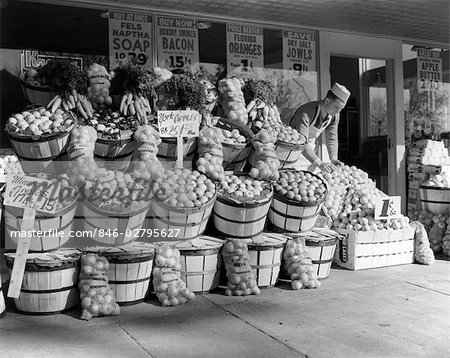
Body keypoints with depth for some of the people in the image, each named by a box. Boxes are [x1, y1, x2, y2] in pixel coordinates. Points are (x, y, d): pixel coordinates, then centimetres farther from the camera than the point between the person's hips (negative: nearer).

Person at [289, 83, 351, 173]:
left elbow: (332, 139, -2)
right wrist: (319, 163, -46)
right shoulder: (306, 112, -31)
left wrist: (334, 159, -20)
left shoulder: (335, 115, -9)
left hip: (309, 149, 6)